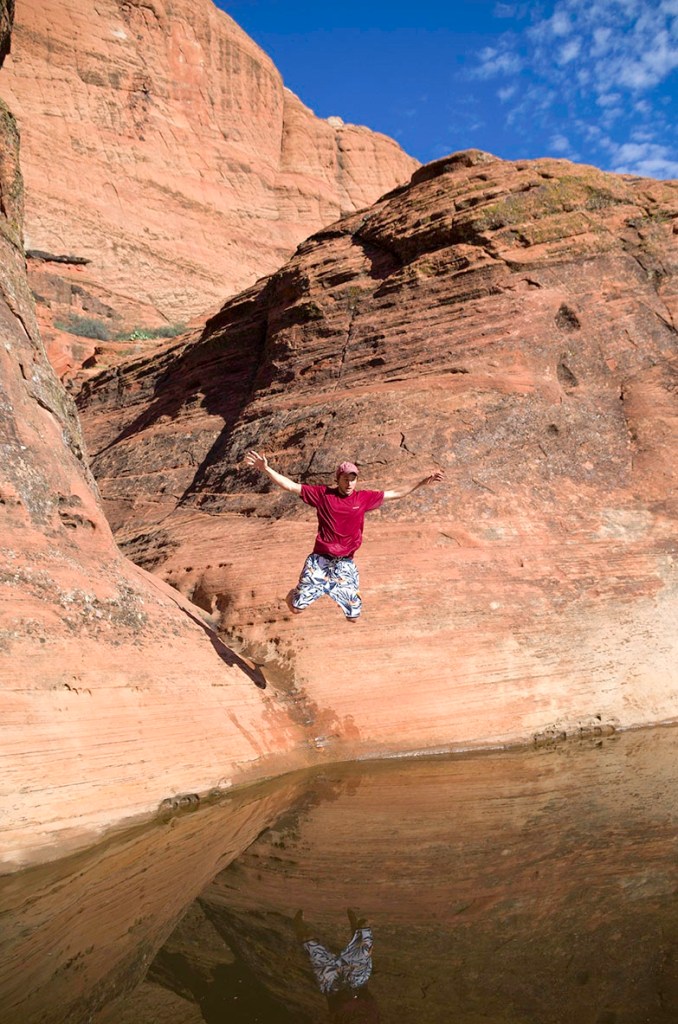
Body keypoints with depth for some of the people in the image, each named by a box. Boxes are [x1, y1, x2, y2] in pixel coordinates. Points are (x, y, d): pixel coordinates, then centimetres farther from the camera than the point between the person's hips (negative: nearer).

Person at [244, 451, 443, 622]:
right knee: (297, 608, -4)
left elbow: (396, 494, 11)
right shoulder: (322, 493, -4)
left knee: (353, 617, 4)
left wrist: (422, 482, 9)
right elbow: (291, 486, -6)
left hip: (345, 564, 2)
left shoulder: (364, 498, 3)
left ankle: (346, 595, 41)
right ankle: (293, 594, 35)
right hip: (320, 560, -2)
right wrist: (266, 469, -16)